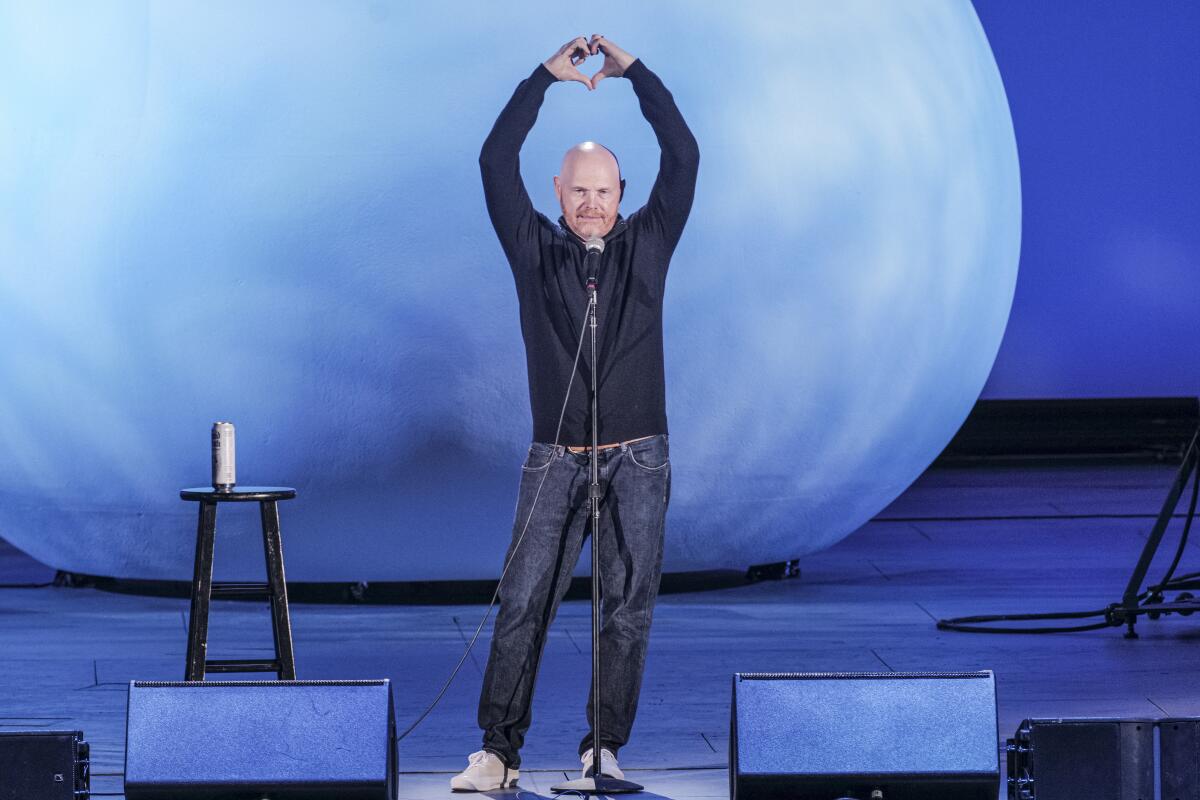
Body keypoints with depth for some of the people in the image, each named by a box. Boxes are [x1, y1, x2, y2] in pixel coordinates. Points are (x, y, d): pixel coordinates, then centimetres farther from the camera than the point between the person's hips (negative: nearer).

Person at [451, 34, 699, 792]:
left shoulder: (647, 244, 7)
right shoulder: (535, 249, 6)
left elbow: (684, 155, -1)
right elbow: (497, 161, -2)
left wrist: (633, 71, -1)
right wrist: (547, 76, -3)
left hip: (636, 459, 0)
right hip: (556, 459, 0)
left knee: (629, 605, -4)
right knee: (523, 602, -7)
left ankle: (605, 748, 2)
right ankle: (499, 752, -6)